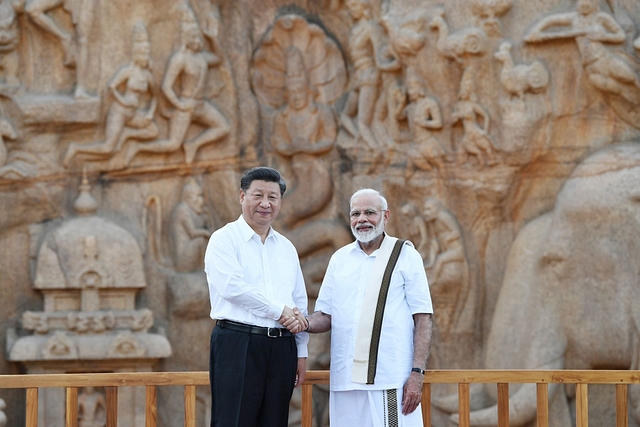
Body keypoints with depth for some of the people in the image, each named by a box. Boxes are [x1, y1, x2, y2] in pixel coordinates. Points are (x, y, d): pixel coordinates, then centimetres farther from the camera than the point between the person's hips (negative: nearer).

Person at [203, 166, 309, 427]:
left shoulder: (286, 248, 18)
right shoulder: (225, 239, 0)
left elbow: (299, 305, 21)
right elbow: (232, 287, -16)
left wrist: (301, 352, 16)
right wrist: (279, 311, -13)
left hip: (281, 347, 6)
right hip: (238, 345, -6)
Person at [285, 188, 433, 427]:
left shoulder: (406, 256, 3)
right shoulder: (340, 259, 15)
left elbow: (423, 320, -1)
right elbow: (326, 317, 16)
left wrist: (417, 373, -10)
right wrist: (306, 323, -7)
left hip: (391, 381, -4)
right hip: (346, 380, 4)